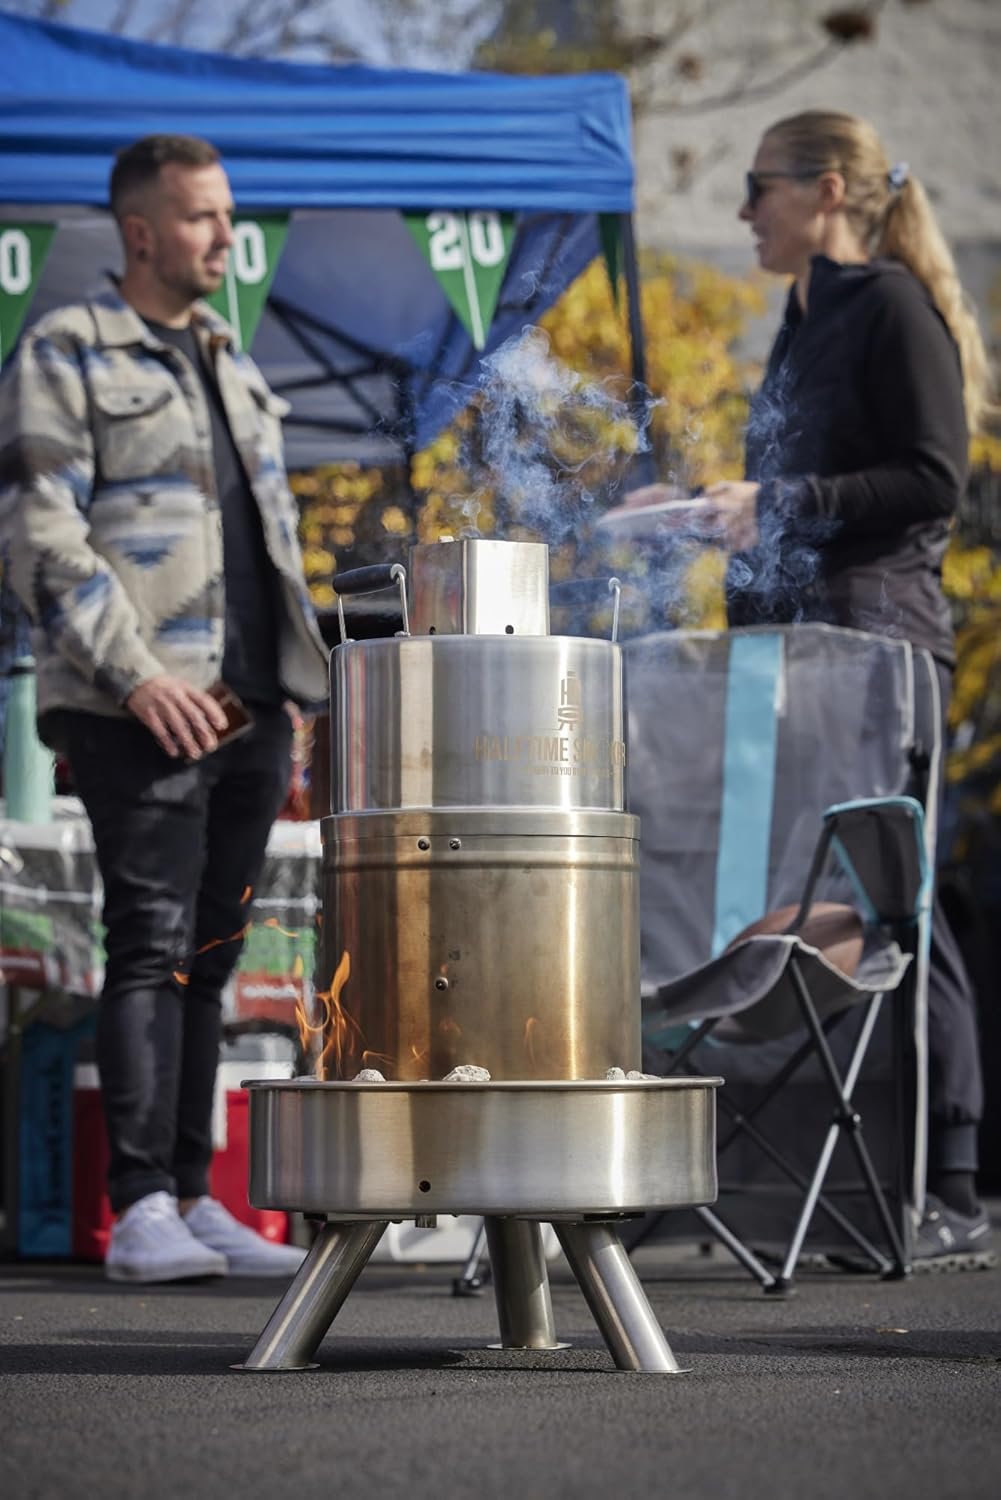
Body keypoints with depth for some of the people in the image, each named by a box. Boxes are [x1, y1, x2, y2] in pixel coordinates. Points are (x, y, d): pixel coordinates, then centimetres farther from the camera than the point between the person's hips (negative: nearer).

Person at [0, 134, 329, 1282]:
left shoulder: (234, 367, 22)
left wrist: (289, 698, 17)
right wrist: (136, 674, -18)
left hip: (249, 709, 7)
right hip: (139, 711, -7)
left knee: (209, 956, 7)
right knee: (151, 948, -11)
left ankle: (192, 1198, 11)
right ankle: (140, 1210, -11)